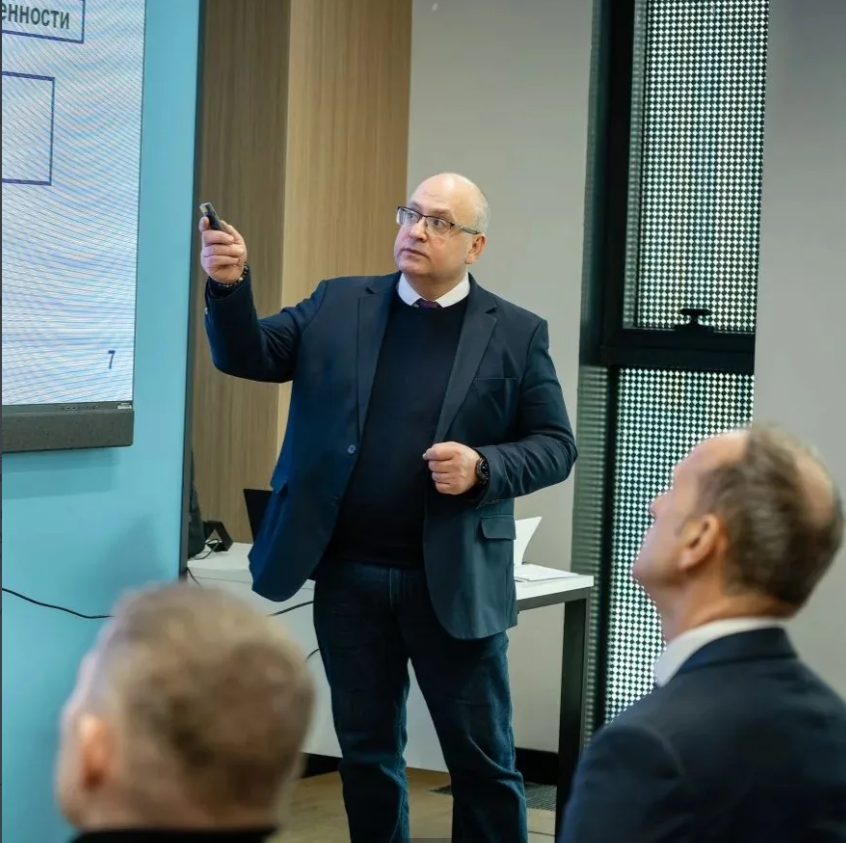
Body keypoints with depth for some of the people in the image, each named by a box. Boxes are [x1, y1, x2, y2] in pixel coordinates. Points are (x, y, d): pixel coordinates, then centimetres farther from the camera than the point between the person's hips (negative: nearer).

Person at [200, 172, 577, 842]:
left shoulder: (516, 333, 0)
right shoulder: (337, 305, 7)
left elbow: (554, 445, 1)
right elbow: (249, 355, 2)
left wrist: (483, 467, -18)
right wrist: (230, 284, -17)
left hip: (454, 579, -2)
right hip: (348, 573, 2)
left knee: (482, 759, 5)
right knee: (366, 750, 13)